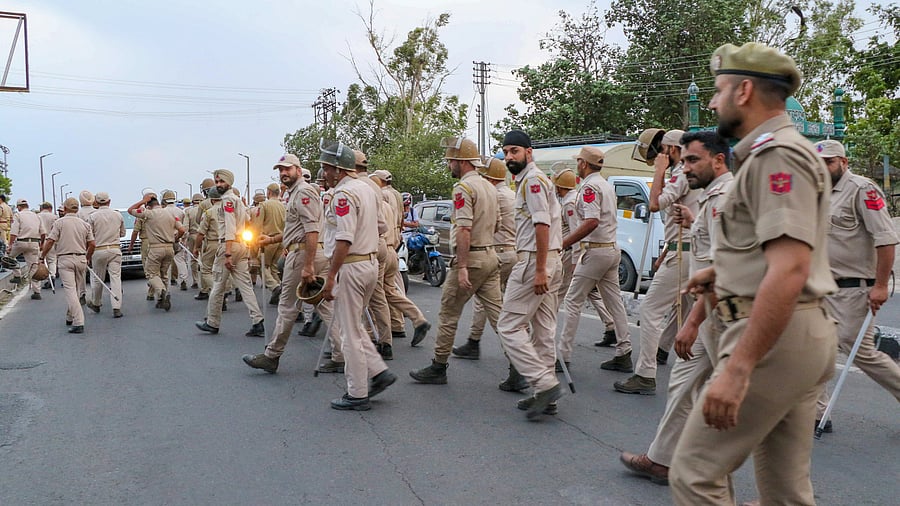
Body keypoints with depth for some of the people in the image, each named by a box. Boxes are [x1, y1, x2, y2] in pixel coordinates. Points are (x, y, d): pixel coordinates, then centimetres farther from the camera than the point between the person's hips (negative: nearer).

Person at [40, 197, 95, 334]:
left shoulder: (59, 222, -4)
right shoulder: (85, 224, 8)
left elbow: (50, 242, -10)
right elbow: (91, 244, 6)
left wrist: (42, 257, 1)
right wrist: (88, 258, 21)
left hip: (65, 260, -4)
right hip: (81, 259, 4)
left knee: (70, 290, -9)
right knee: (76, 290, 16)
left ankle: (79, 323, -19)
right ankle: (70, 318, 29)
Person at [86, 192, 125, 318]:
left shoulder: (92, 217, -3)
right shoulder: (118, 215, 5)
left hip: (99, 250, -1)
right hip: (115, 249, 1)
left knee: (98, 279, 13)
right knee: (115, 277, -3)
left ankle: (95, 304, 31)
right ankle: (117, 308, -10)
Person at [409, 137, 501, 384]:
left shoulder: (463, 188, -13)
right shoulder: (489, 187, 14)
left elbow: (464, 230, -21)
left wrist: (462, 267, -23)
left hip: (470, 258, -8)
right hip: (491, 256, 8)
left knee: (448, 314, 4)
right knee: (497, 313, 7)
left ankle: (438, 368, 13)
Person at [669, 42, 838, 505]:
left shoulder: (776, 155, -15)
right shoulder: (782, 151, 19)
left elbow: (790, 270, -26)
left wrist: (738, 368, -29)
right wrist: (722, 270, 25)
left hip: (775, 336, -11)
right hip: (800, 332, 11)